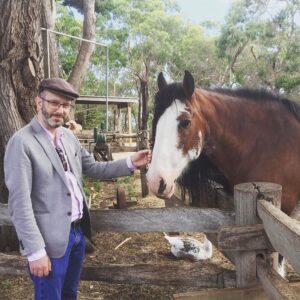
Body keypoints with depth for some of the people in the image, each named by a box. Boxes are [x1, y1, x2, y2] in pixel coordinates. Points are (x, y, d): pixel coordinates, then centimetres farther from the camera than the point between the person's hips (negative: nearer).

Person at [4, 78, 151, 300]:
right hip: (51, 239, -7)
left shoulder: (69, 136, 6)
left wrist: (130, 163, 0)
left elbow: (93, 168, 12)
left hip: (77, 231, 7)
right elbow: (20, 203, -20)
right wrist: (35, 251, -20)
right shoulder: (22, 142, -17)